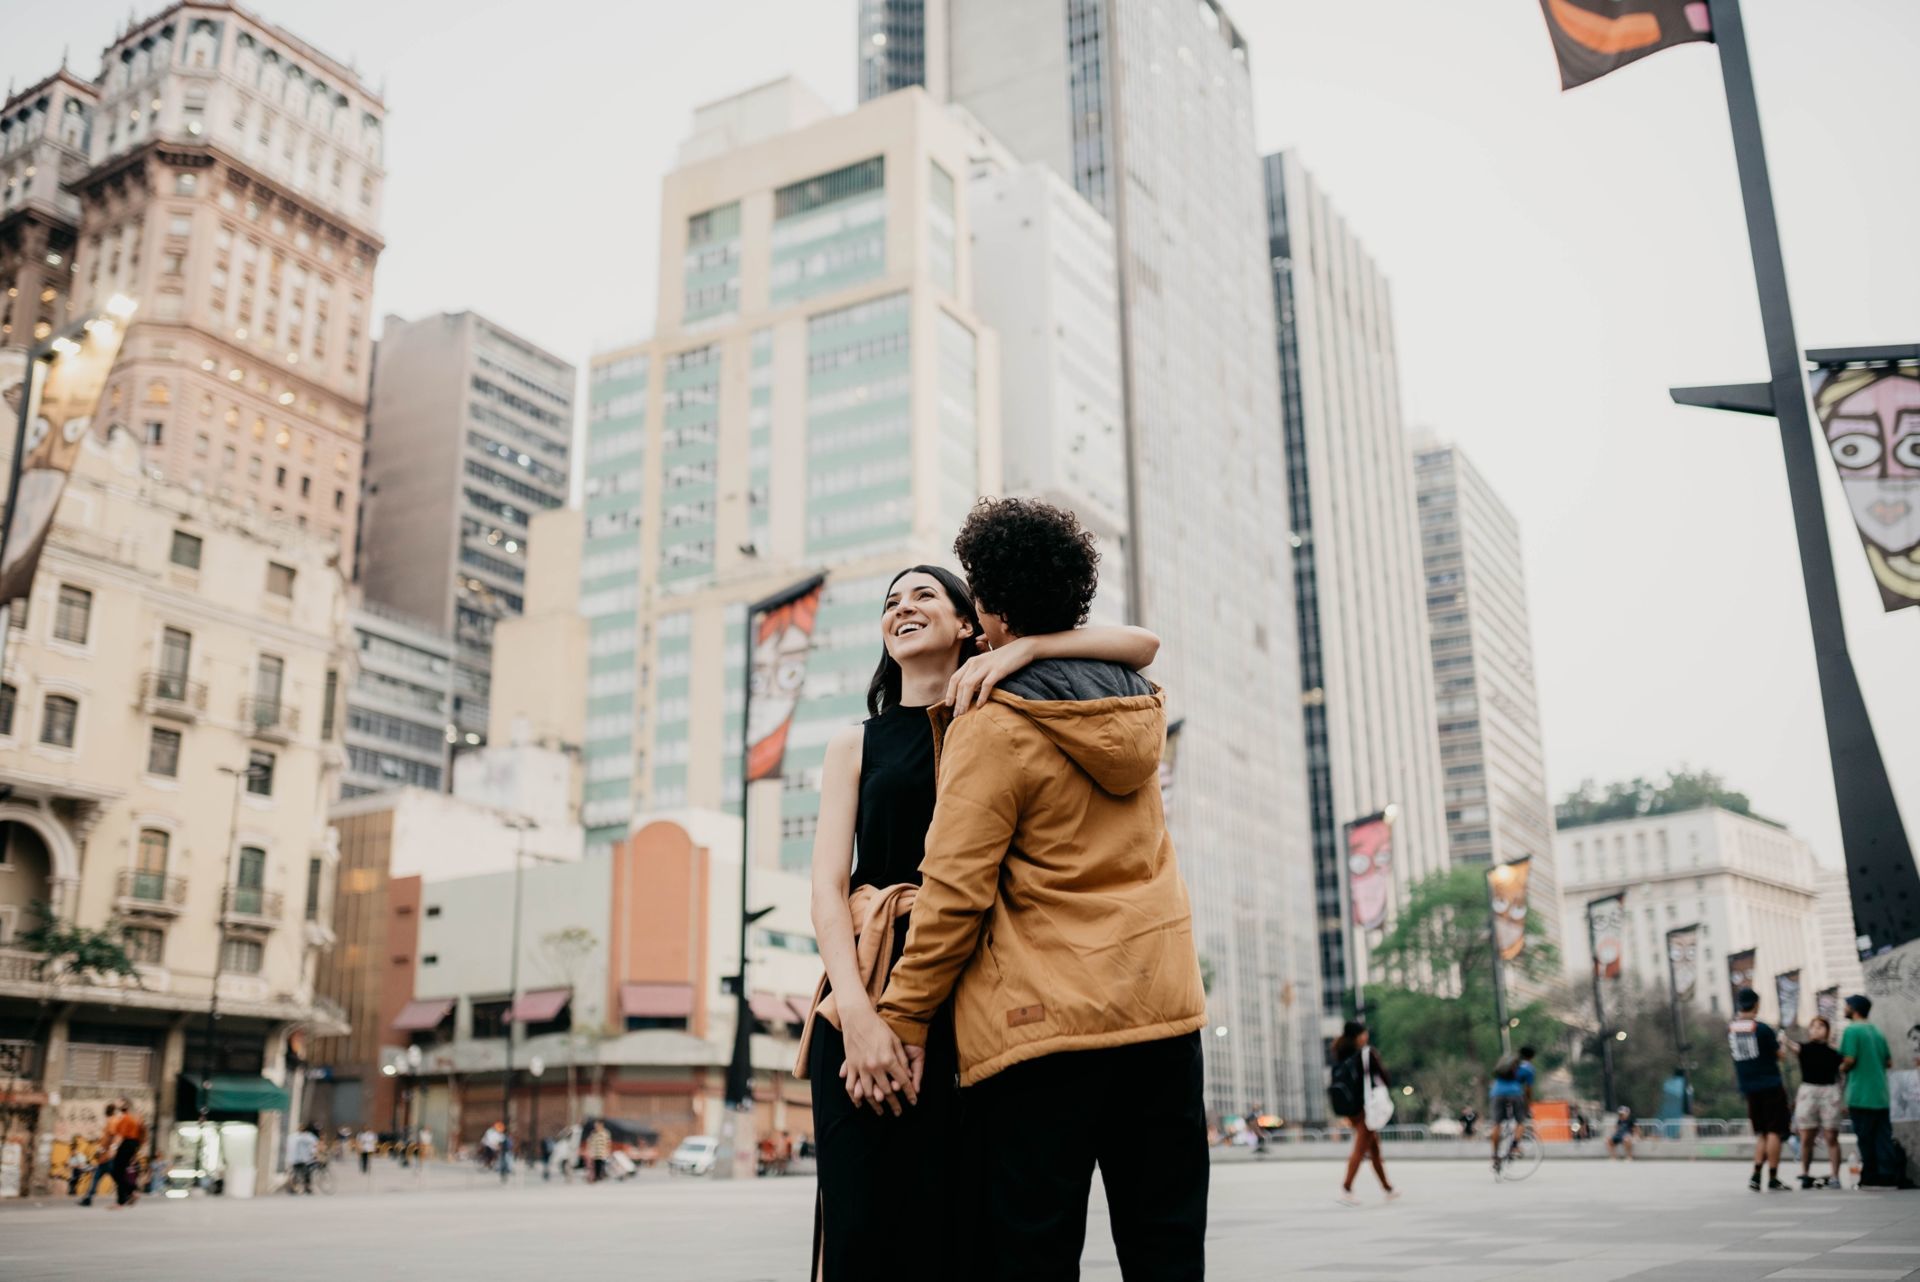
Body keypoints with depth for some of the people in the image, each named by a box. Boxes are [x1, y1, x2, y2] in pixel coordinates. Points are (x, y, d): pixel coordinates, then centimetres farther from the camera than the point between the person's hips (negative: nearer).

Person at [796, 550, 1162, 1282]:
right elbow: (827, 887, 1)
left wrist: (1020, 649, -11)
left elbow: (1141, 646, 3)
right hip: (872, 983, 1)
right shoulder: (856, 746, 14)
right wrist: (858, 1013, -15)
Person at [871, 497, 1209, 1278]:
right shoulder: (1135, 705, 8)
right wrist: (1000, 667, 28)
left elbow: (955, 889, -12)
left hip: (1044, 1021, -6)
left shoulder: (994, 725, -11)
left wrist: (903, 1017, -5)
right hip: (1163, 1007, 7)